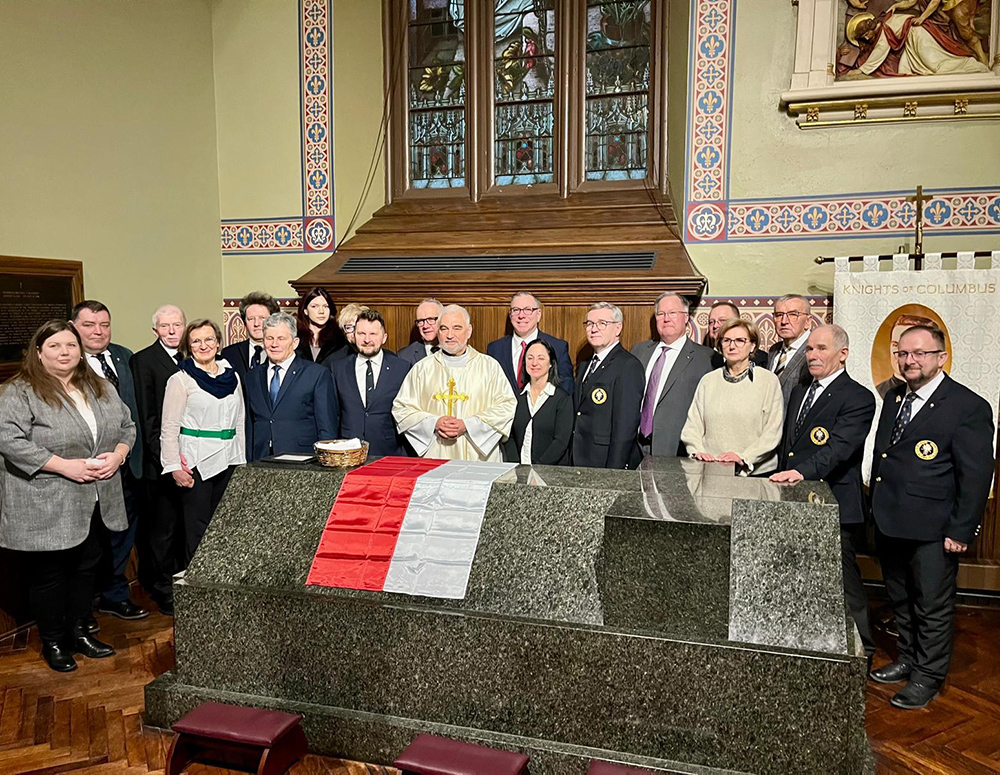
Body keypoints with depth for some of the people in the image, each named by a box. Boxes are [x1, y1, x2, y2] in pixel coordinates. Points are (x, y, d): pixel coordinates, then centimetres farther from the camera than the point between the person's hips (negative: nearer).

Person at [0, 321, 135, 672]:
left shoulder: (100, 388, 10)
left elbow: (126, 425, 13)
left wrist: (117, 455, -7)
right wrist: (65, 465, -22)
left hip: (93, 502, 6)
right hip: (45, 508, -5)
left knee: (87, 566, 16)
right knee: (48, 574, 7)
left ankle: (79, 632, 33)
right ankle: (52, 643, 25)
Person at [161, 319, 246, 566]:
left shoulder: (232, 376, 11)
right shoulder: (181, 380, -3)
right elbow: (169, 428, -5)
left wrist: (241, 459, 11)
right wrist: (174, 467, -11)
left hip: (228, 461, 5)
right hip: (196, 462, -5)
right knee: (197, 529, 0)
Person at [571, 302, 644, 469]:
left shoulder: (629, 366, -12)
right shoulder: (584, 365, 16)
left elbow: (626, 425, -18)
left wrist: (613, 473, -21)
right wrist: (572, 460, 8)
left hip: (607, 464, -7)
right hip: (578, 462, 7)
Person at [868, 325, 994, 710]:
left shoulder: (969, 407, -12)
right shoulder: (894, 398, 10)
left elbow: (977, 475, -13)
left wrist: (961, 532, -14)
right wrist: (876, 505, 14)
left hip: (932, 531, -7)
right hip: (889, 523, 7)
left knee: (933, 606, 8)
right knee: (901, 601, 21)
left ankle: (928, 676, 25)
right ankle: (908, 660, 39)